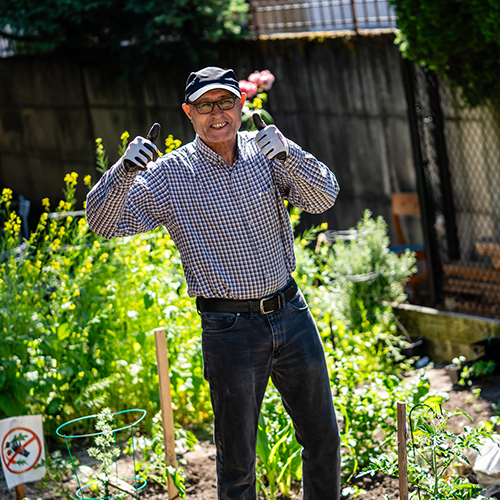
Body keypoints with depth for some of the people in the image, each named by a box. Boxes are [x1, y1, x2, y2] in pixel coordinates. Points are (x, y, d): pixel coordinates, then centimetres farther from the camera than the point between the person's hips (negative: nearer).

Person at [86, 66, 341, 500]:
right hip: (230, 329, -3)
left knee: (323, 439, 16)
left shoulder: (264, 153, 1)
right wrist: (125, 172, -32)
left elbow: (324, 197, -9)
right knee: (237, 460, 5)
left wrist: (289, 154, -28)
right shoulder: (170, 174, -7)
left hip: (291, 314, 4)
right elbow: (105, 223, -13)